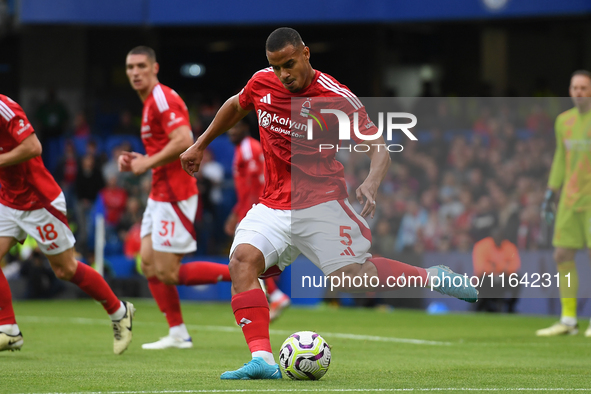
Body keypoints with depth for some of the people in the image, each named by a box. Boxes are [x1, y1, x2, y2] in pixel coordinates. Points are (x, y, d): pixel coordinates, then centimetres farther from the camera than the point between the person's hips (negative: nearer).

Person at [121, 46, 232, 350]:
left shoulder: (163, 99, -14)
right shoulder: (150, 103, 18)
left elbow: (183, 141, -27)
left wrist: (148, 163, -17)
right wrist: (137, 161, 12)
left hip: (174, 196, -10)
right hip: (160, 195, 10)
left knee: (167, 273, -10)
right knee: (149, 263, 6)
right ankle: (178, 335, 9)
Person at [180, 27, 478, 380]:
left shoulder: (337, 98, -13)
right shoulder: (262, 84, 0)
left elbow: (379, 148, -13)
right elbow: (236, 106, 24)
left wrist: (371, 184, -33)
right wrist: (201, 145, 29)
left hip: (321, 203, -4)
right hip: (273, 205, 4)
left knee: (352, 274, -16)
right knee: (243, 259, -21)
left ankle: (432, 278, 9)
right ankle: (263, 360, -29)